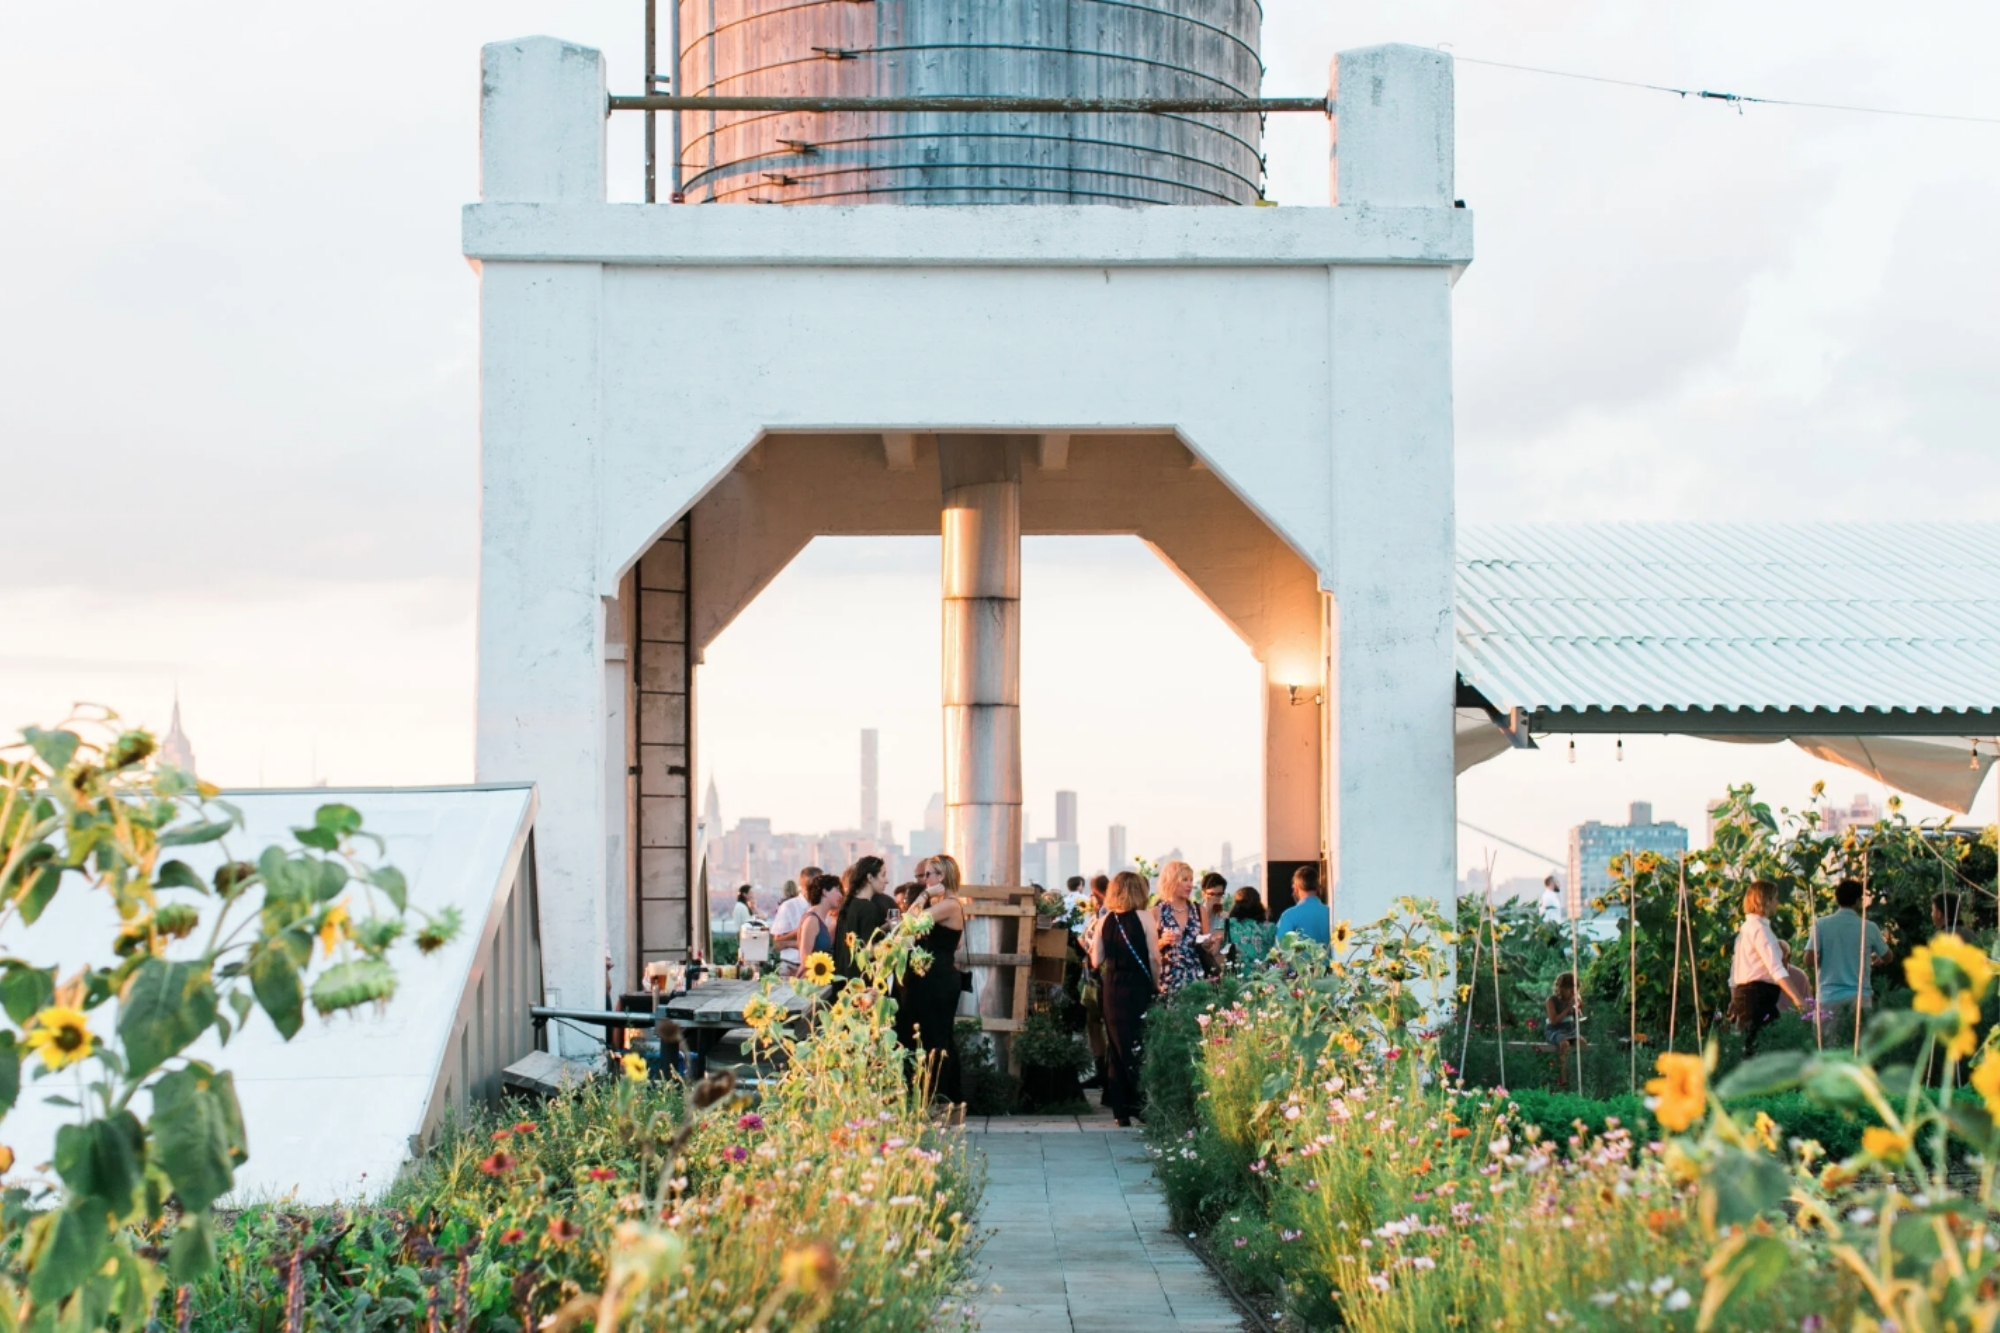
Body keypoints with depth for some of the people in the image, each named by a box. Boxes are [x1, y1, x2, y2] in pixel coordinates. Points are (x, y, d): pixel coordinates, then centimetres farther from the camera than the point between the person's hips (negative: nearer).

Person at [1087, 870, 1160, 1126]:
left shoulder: (1106, 921, 3)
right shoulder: (1144, 917, -6)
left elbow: (1096, 961, 3)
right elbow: (1154, 958, -9)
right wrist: (1157, 985, 4)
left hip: (1113, 989, 4)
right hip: (1139, 989, -4)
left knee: (1117, 1051, 10)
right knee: (1142, 1050, 2)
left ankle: (1121, 1113, 12)